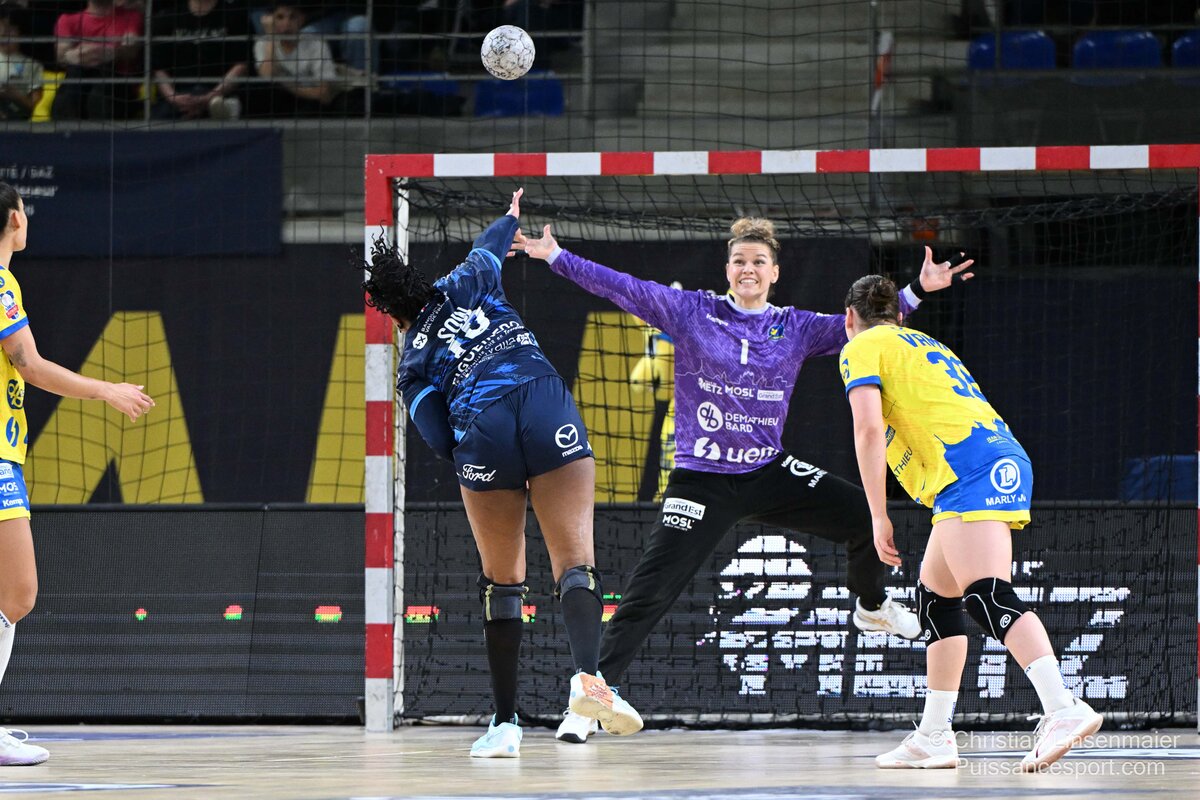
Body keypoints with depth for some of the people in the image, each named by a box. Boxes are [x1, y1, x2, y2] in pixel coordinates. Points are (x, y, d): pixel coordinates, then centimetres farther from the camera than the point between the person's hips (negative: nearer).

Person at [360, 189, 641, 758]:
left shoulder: (412, 367, 20)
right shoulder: (465, 285, 24)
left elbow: (441, 442, 10)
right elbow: (488, 247, 45)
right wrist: (511, 216, 66)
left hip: (480, 432, 0)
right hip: (546, 405, 0)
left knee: (501, 581, 14)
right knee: (576, 558, -7)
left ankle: (505, 722, 10)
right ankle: (587, 673, -35)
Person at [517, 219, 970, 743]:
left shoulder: (796, 328, 5)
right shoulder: (692, 313, -3)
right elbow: (623, 289, -7)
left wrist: (918, 289, -4)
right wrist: (557, 258, -13)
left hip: (770, 473, 3)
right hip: (702, 480, -3)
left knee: (864, 516, -4)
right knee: (649, 591, -13)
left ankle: (872, 607, 27)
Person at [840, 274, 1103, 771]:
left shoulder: (861, 347, 10)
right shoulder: (924, 344, 34)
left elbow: (869, 428, -4)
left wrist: (879, 517, -5)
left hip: (969, 468, -9)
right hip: (1006, 461, 9)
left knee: (986, 595, -22)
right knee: (935, 596, 17)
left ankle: (1063, 709, -39)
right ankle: (934, 738, 18)